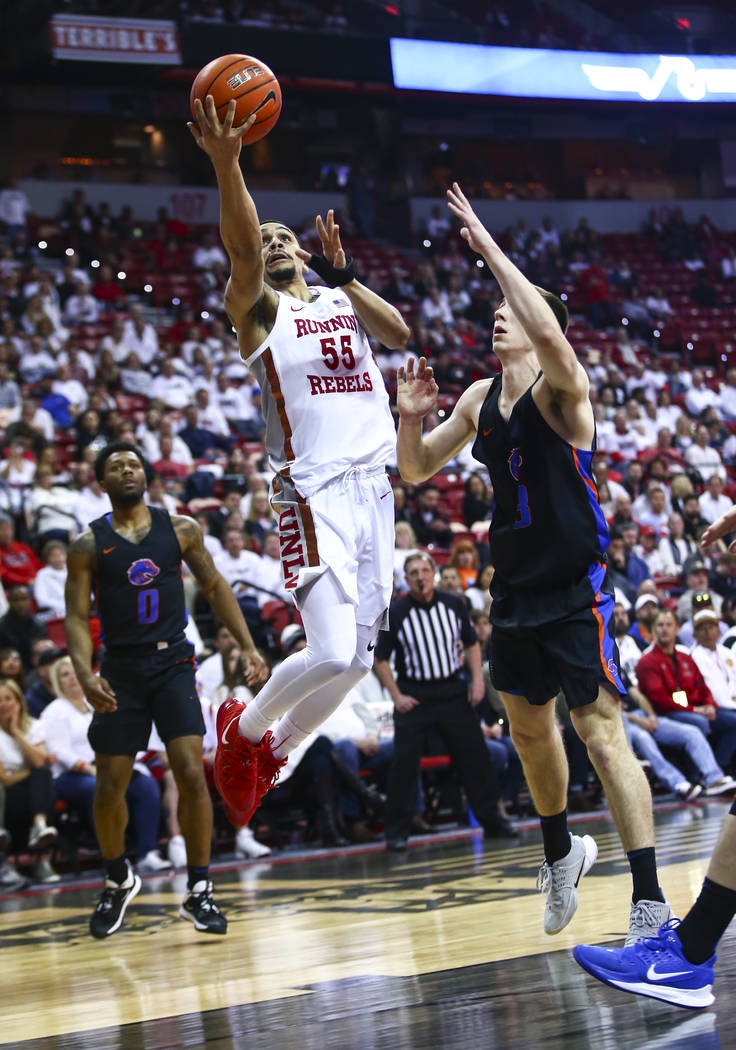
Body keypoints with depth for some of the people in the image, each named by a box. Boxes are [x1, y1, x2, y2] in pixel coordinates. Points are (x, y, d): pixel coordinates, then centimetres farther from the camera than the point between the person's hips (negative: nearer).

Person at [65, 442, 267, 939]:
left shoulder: (181, 529, 3)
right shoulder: (89, 544, -1)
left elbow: (215, 586, 11)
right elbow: (77, 617, -4)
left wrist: (247, 646, 4)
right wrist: (85, 674, -20)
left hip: (173, 663, 0)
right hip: (121, 670, 0)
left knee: (192, 774, -13)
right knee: (110, 787, 4)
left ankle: (199, 892, -3)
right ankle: (118, 882, 29)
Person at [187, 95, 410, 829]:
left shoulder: (343, 299, 20)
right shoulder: (257, 307, 3)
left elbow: (399, 334, 2)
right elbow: (241, 249, -19)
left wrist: (344, 275, -8)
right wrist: (226, 165, -34)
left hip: (374, 490, 6)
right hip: (316, 495, -6)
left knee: (357, 661, 9)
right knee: (331, 654, -19)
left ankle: (271, 749, 30)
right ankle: (242, 729, 8)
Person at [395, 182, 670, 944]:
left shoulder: (561, 387, -14)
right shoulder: (480, 397, 7)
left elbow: (551, 334, -37)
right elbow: (416, 471, 13)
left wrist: (489, 246, -31)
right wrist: (409, 418, -8)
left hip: (576, 590, -8)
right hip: (515, 589, 8)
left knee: (602, 735, -14)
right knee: (528, 729, 19)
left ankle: (650, 903, -14)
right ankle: (561, 853, 41)